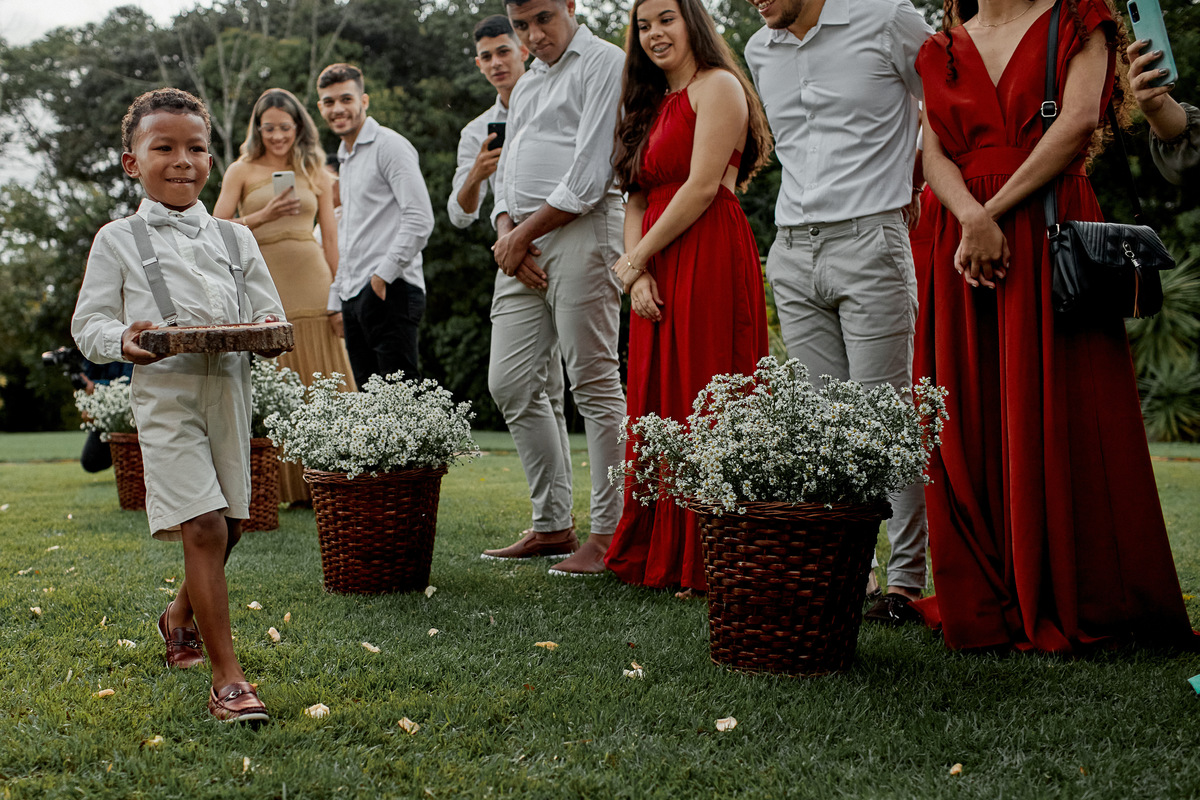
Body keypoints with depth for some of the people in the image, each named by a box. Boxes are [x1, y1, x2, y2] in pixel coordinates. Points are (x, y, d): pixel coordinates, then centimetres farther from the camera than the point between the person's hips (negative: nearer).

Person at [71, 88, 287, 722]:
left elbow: (267, 311, 14)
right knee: (204, 527, -12)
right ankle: (227, 678, -7)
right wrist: (121, 340, -20)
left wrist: (271, 333, -10)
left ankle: (181, 616, 43)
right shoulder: (118, 241, 4)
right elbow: (88, 322, 2)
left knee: (227, 525, 12)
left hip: (230, 389, 4)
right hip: (164, 392, -4)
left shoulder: (234, 238, 13)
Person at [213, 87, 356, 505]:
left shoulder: (317, 175, 14)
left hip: (311, 283, 2)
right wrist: (263, 216, -12)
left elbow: (331, 240, 13)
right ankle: (280, 485, 3)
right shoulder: (242, 171, 9)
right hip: (263, 285, -1)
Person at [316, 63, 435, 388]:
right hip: (354, 297, 9)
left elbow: (420, 219, -14)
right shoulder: (345, 159, 24)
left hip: (390, 292, -9)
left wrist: (384, 274, -17)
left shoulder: (389, 146, -4)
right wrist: (337, 299, 23)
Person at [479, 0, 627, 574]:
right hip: (522, 245, 9)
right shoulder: (525, 86, 25)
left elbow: (589, 176, -12)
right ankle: (552, 525, 13)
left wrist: (523, 235, -9)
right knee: (511, 384, 5)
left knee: (595, 384, -7)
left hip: (581, 231, -8)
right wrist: (506, 232, 3)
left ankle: (609, 533, -2)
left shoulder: (603, 64, -2)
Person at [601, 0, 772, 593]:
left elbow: (702, 187, -12)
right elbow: (637, 199, 17)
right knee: (657, 409, 7)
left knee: (702, 408, -8)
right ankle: (658, 556, 13)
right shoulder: (651, 104, 23)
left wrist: (634, 259, -7)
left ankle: (710, 564, -4)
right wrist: (637, 272, 0)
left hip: (708, 260, -8)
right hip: (656, 272, 8)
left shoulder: (717, 86, -2)